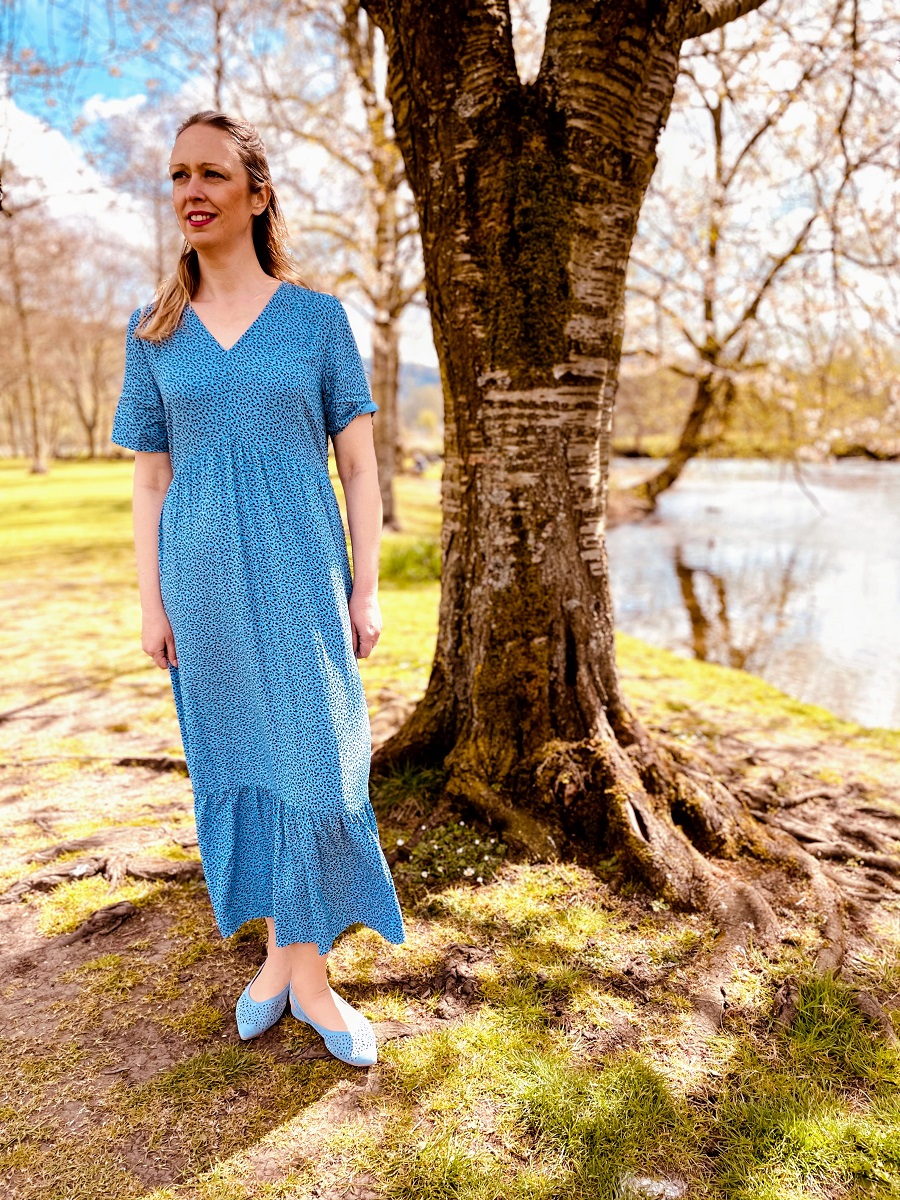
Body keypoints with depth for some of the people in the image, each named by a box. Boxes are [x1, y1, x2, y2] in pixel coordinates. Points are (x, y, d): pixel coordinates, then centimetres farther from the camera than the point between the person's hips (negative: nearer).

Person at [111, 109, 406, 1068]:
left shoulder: (318, 316, 2)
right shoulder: (152, 330, 7)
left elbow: (358, 465, 0)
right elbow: (150, 479, 7)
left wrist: (365, 591, -4)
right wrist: (151, 603, 2)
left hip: (301, 581, -2)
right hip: (207, 586, 3)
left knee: (310, 762, -1)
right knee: (234, 763, 10)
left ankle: (310, 973, 16)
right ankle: (278, 946, 29)